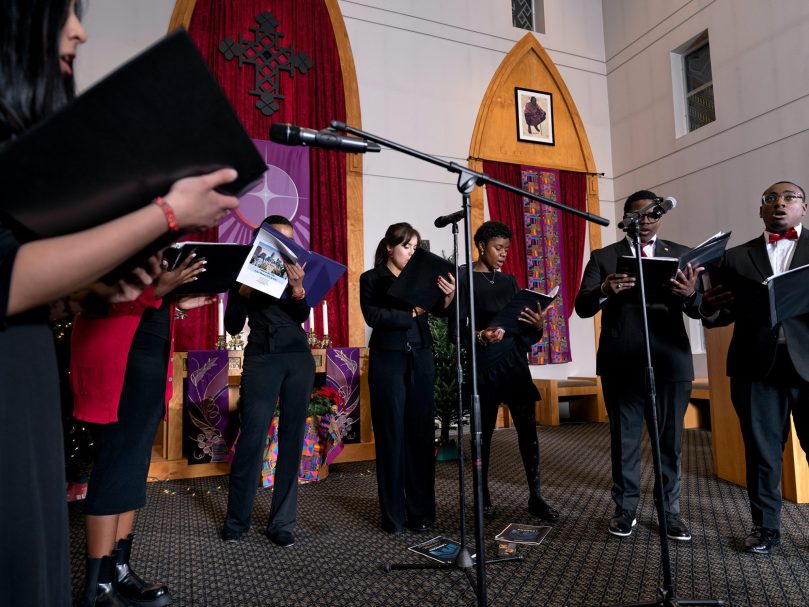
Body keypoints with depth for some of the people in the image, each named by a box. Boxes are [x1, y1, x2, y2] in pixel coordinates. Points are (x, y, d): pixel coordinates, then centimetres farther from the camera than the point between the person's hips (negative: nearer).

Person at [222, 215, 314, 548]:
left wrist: (297, 287, -22)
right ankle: (236, 520, 10)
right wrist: (243, 292, -11)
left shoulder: (296, 272, 13)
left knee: (292, 439, 2)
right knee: (252, 437, -7)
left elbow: (303, 315, -3)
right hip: (262, 359, -2)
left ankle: (282, 522, 11)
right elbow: (233, 327, 4)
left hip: (299, 358, 2)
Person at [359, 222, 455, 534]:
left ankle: (421, 512, 14)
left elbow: (441, 310, 0)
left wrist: (448, 295, -20)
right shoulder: (371, 279, 4)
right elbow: (373, 316, -11)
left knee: (422, 434, 4)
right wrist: (411, 313, -16)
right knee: (391, 435, 1)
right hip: (388, 361, -3)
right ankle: (393, 514, 11)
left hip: (420, 359, 3)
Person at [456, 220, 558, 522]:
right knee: (484, 431, 4)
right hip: (484, 365, -4)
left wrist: (537, 325, -11)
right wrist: (481, 337, -27)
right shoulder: (465, 281, -4)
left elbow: (523, 324, 11)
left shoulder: (509, 281, 13)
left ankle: (536, 497, 10)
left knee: (528, 428, 1)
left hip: (515, 362, 5)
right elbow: (456, 329, -9)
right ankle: (484, 496, 19)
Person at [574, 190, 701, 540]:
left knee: (670, 440, 9)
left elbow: (698, 310, 2)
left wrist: (690, 294, -22)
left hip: (671, 362, 1)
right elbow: (582, 307, -3)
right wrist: (605, 290, -24)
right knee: (623, 440, 8)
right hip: (621, 364, -1)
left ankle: (670, 511, 23)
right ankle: (625, 509, 20)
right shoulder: (603, 257, 7)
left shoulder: (681, 254, 10)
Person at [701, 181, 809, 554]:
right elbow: (724, 314, 9)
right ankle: (766, 526, 18)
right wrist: (710, 309, -14)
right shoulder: (736, 257, 14)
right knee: (761, 450, 7)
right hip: (757, 365, 1)